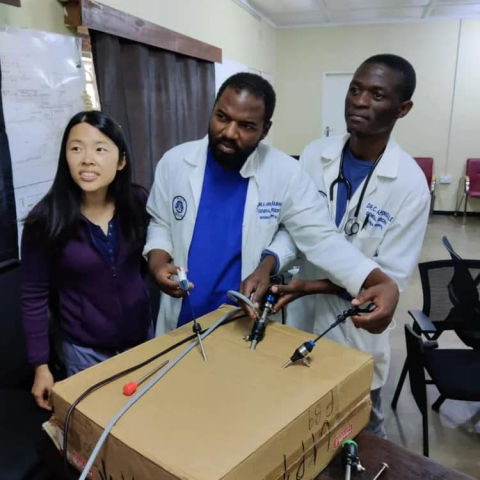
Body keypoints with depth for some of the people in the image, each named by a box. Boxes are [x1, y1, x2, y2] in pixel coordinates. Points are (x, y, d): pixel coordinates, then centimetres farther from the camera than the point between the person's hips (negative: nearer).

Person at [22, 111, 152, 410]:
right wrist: (41, 365, -6)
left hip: (142, 334, 3)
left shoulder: (138, 202, -11)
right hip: (85, 348, -3)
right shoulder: (46, 221, -18)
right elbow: (35, 296, -10)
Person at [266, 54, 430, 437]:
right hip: (301, 319, 3)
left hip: (354, 332, -3)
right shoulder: (314, 155, -6)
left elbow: (390, 278, -16)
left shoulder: (410, 183, -16)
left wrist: (314, 286, -27)